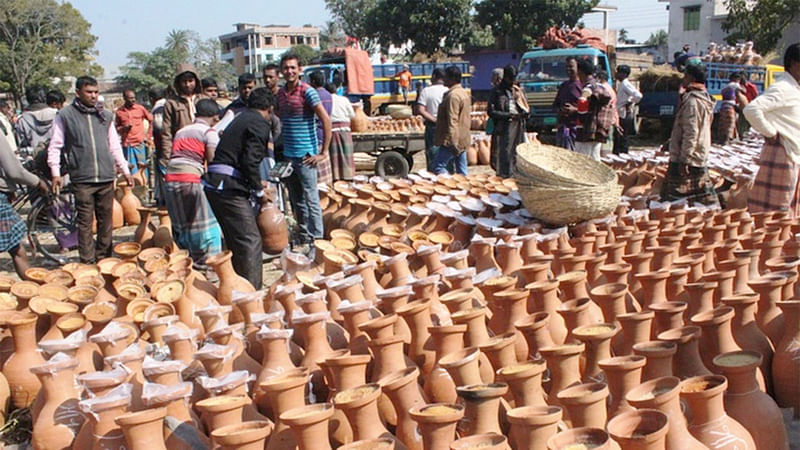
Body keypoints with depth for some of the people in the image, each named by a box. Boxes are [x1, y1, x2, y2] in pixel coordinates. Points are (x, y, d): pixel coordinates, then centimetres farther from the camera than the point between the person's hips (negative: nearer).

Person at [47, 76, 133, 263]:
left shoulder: (105, 115, 12)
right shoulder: (65, 116, 2)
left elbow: (115, 146, 18)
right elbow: (55, 146, 3)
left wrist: (125, 170, 15)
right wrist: (55, 173, -5)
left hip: (106, 177, 3)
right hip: (82, 179, -3)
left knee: (106, 221, 8)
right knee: (85, 222, 0)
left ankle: (104, 258, 18)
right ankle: (88, 262, 6)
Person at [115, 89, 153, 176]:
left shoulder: (140, 108, 2)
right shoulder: (119, 111, 6)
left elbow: (151, 120, 12)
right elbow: (116, 128, 14)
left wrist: (148, 136, 8)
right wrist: (124, 128, -7)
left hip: (140, 143, -1)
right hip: (127, 145, 1)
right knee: (132, 172, -2)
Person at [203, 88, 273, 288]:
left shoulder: (241, 118, 21)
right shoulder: (260, 124, -6)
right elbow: (250, 161, -16)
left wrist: (255, 186, 23)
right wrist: (259, 191, -4)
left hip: (213, 182, 9)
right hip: (229, 187, -9)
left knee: (235, 239, 19)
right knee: (250, 240, -6)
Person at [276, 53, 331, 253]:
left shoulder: (307, 92, -10)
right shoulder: (280, 93, 10)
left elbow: (326, 121, -14)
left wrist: (323, 152, -14)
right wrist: (281, 149, 16)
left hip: (305, 155, -7)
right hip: (288, 156, 7)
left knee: (311, 200, -3)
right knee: (296, 201, 12)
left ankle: (317, 242, 3)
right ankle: (304, 239, 22)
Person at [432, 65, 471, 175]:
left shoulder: (453, 95, -16)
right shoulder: (464, 93, 17)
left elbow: (452, 121, -22)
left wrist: (452, 143, -26)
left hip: (453, 141, -10)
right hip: (463, 140, 10)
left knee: (438, 166, -6)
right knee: (462, 171, 9)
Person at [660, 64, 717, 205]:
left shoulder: (692, 101, -16)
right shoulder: (705, 99, 16)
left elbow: (691, 133, -21)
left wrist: (684, 160, -21)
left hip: (688, 158, -10)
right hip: (700, 158, 10)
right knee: (703, 192, 14)